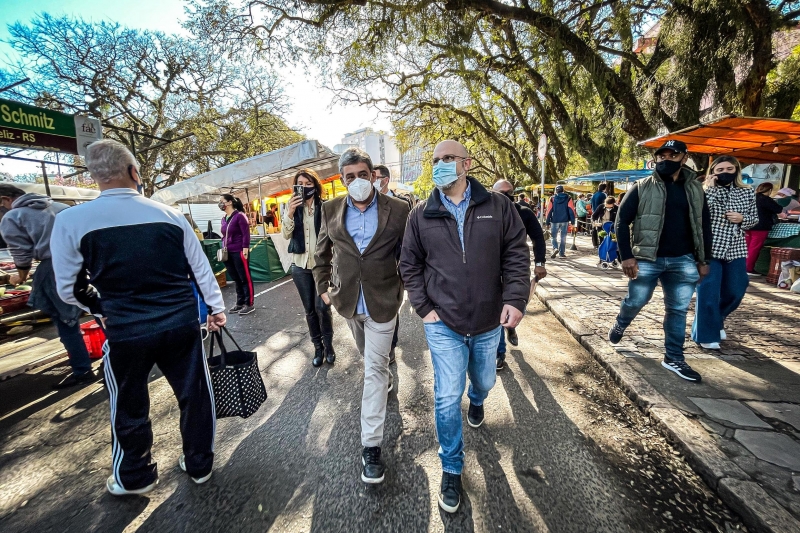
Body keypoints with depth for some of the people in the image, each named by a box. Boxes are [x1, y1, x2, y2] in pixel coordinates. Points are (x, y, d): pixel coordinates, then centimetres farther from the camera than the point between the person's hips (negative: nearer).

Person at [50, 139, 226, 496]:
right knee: (194, 395, 17)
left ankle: (135, 477, 44)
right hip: (183, 323, 2)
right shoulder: (171, 215, -2)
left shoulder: (70, 221, -7)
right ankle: (199, 465, 37)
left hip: (126, 332, -1)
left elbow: (69, 289, 1)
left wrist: (104, 310, 20)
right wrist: (217, 308, 12)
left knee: (129, 407, 22)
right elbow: (201, 268, 2)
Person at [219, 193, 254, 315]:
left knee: (245, 279, 0)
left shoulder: (239, 216, -9)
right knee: (236, 279, 14)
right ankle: (240, 303, 24)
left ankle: (249, 304, 8)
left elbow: (246, 234, -13)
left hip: (239, 252, -8)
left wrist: (245, 250, -18)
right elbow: (224, 236, 20)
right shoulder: (224, 219, 14)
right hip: (228, 253, 8)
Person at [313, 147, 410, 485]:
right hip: (348, 300, 4)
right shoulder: (331, 209, -1)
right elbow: (322, 252, 10)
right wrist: (323, 287, 8)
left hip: (382, 301, -3)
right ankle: (386, 376, 59)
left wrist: (404, 289, 2)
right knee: (369, 357, 26)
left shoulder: (398, 210, -9)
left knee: (374, 371, 1)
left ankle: (371, 445, 14)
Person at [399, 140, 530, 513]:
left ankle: (476, 402, 63)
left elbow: (516, 255, -3)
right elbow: (410, 266, 3)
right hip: (443, 325, -1)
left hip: (489, 323, 2)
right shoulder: (421, 216, -3)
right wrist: (424, 308, -5)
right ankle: (451, 469, 28)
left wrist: (515, 299, -14)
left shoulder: (498, 206, -3)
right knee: (447, 399, 2)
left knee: (484, 382, 24)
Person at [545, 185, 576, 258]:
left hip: (555, 221, -1)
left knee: (554, 236, 11)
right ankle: (562, 253, 9)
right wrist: (572, 221, -1)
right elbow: (571, 210, -3)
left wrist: (548, 221, 2)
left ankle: (555, 248, -12)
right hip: (565, 221, 1)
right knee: (563, 237, 9)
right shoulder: (568, 198, 2)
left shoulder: (552, 199, -1)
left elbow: (549, 210, -2)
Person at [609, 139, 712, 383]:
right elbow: (622, 221, -6)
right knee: (636, 301, 6)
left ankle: (673, 358, 19)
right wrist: (627, 256, -13)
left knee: (678, 310, 7)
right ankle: (620, 324, 38)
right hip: (647, 259, -3)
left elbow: (704, 225, 15)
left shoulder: (695, 189, 10)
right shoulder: (642, 187, -3)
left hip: (683, 261, 4)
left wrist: (703, 259, 10)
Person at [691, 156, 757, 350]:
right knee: (708, 294, -3)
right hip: (709, 249, -5)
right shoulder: (707, 191, -3)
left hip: (736, 250, 5)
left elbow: (755, 218, 15)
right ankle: (707, 334, 10)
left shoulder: (747, 192, 9)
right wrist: (710, 189, -17)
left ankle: (717, 321, 38)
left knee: (735, 292, 13)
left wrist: (742, 219, -7)